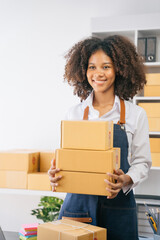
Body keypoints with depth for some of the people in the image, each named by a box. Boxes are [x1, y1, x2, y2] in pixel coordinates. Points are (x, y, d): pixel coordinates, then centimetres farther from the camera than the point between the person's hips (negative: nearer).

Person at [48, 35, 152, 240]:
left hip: (118, 206, -1)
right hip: (78, 202, 1)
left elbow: (142, 162, 3)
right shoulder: (74, 113, 5)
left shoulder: (135, 114, -1)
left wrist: (126, 180, -17)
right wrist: (55, 173, -11)